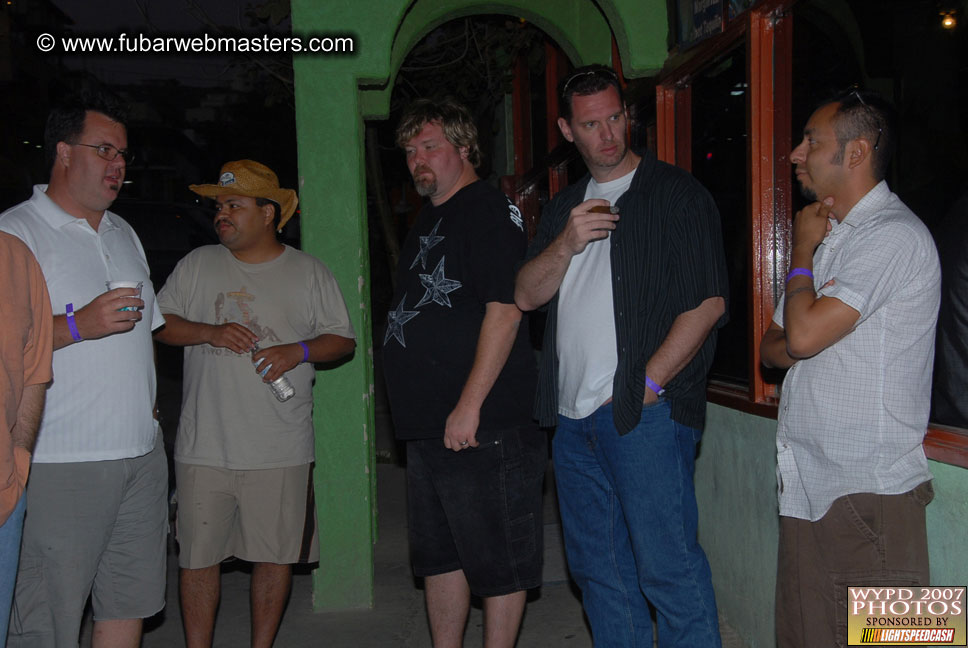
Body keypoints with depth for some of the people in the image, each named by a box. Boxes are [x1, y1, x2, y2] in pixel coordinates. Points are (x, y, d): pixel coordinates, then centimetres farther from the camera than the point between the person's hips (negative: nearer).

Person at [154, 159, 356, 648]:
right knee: (197, 554, 6)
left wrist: (299, 351, -13)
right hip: (203, 446, 1)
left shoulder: (309, 272, 5)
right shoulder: (198, 264, 9)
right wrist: (209, 332, -10)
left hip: (280, 449, -1)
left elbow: (343, 339, 6)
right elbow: (158, 324, 7)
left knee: (275, 553, 6)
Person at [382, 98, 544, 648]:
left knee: (497, 562, 3)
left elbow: (506, 308, -19)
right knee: (439, 556, 18)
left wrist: (469, 405, -22)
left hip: (483, 424, -10)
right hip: (429, 426, 10)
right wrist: (419, 413, 18)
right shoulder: (429, 220, 19)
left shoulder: (489, 209, -10)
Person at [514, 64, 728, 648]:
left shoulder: (678, 193, -2)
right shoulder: (564, 206, 18)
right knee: (596, 566, 13)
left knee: (667, 566, -5)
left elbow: (708, 302, -9)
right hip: (573, 417, 7)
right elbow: (526, 295, 9)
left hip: (645, 413, -6)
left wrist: (647, 383, -13)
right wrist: (567, 243, -9)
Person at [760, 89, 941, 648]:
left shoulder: (893, 235, -12)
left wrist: (802, 250, -4)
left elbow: (803, 334, -20)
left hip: (869, 493, -8)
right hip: (807, 485, 8)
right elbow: (773, 348, 17)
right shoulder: (832, 236, 18)